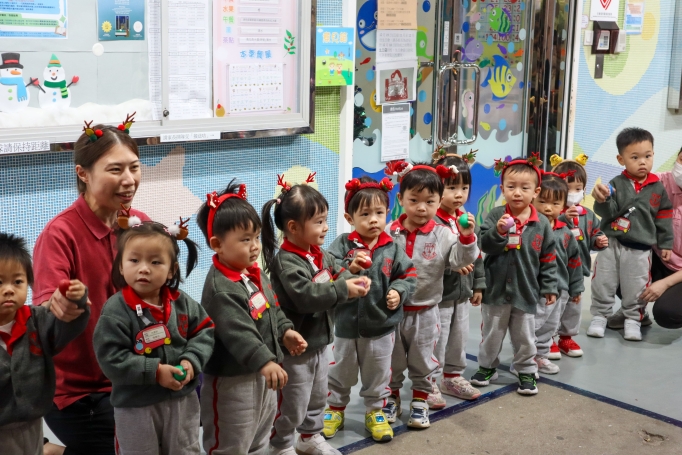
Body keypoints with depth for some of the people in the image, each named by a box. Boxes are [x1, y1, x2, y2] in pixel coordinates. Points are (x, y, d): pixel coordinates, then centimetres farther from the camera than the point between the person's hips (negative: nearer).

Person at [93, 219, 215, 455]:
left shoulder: (181, 302, -3)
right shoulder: (116, 310, -18)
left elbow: (204, 331, 4)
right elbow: (111, 359, -21)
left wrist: (192, 361, -14)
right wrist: (155, 371, -24)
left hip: (182, 400, 4)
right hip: (135, 406, -4)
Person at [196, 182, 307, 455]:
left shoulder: (254, 272, 5)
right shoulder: (220, 288, -26)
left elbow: (272, 308, 19)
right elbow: (237, 332, -35)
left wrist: (285, 331, 8)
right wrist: (264, 361, -42)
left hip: (261, 375, 9)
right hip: (231, 379, -9)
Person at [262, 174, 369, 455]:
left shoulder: (321, 255, 3)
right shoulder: (286, 261, -25)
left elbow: (339, 274, 7)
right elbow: (306, 296, -35)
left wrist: (354, 281, -16)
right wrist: (344, 291, -31)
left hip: (319, 341, 9)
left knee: (318, 397, 25)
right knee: (292, 404, 7)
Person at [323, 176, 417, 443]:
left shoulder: (391, 248, -4)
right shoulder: (342, 245, -10)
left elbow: (409, 275, 2)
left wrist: (399, 291, -15)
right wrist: (349, 268, -34)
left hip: (381, 325, 1)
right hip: (347, 324, -1)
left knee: (377, 375, 16)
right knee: (341, 372, 17)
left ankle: (376, 412, 35)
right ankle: (335, 409, 36)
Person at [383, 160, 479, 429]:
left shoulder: (443, 235, -8)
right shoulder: (390, 233, -8)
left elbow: (461, 261, -15)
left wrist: (466, 237, -28)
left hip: (425, 311, 0)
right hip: (393, 309, 0)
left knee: (422, 361, 14)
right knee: (392, 359, 15)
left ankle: (420, 401, 30)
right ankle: (392, 399, 33)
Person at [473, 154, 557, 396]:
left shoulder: (541, 224, -4)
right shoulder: (496, 216, -8)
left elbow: (548, 259, 2)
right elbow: (485, 245, -17)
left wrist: (549, 287, 3)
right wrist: (498, 232, -33)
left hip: (526, 291, 1)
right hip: (496, 288, 0)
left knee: (525, 336, 13)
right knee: (492, 333, 15)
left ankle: (526, 371, 28)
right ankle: (487, 366, 32)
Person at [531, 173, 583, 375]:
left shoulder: (565, 234, 2)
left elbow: (574, 262, 12)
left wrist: (575, 288, 16)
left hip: (558, 290, 6)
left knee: (549, 328, 19)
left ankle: (540, 356, 34)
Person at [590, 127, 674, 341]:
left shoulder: (658, 188, 0)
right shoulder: (616, 184, -7)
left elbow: (663, 218, 7)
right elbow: (608, 212, -12)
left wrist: (665, 244, 8)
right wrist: (602, 201, -32)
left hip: (640, 249, 1)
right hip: (611, 244, -1)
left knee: (636, 289, 8)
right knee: (603, 284, 7)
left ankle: (633, 318, 24)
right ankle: (599, 316, 22)